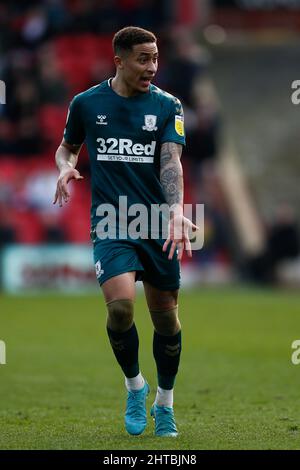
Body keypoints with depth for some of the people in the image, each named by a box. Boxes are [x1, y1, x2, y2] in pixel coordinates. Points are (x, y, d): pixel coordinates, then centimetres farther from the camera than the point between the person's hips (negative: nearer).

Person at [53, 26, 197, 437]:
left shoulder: (167, 106, 1)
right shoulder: (86, 103, 3)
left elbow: (171, 162, -10)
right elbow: (68, 146, 20)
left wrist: (177, 211, -27)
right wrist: (66, 168, -4)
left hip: (158, 224, 1)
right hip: (111, 223, -1)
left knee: (166, 317, 5)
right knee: (120, 304, -22)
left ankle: (165, 402, 27)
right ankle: (134, 385, 5)